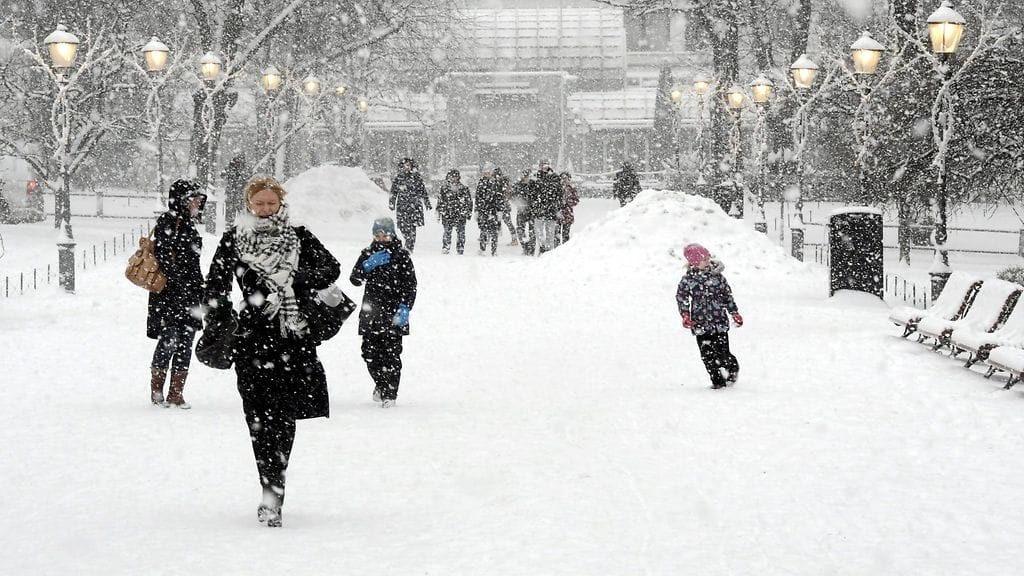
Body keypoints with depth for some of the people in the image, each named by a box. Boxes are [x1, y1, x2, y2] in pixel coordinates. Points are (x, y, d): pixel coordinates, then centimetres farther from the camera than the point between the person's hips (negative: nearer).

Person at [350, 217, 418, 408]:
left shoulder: (401, 255, 1)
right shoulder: (368, 254, 10)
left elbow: (410, 284, 0)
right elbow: (355, 279, 3)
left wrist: (405, 308, -11)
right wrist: (368, 265, -14)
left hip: (393, 313, -3)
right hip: (371, 312, 3)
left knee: (391, 353, -8)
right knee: (370, 353, 4)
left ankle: (390, 393, 0)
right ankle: (380, 384, 28)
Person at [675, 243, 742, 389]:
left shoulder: (718, 277, 1)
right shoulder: (688, 279, -2)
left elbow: (727, 296, 11)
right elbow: (681, 297, 6)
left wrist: (735, 313, 12)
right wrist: (685, 315, -5)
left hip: (719, 322, 0)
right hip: (700, 323, 0)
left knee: (722, 353, -5)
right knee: (707, 355, -1)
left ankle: (733, 368, 25)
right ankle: (717, 380, 13)